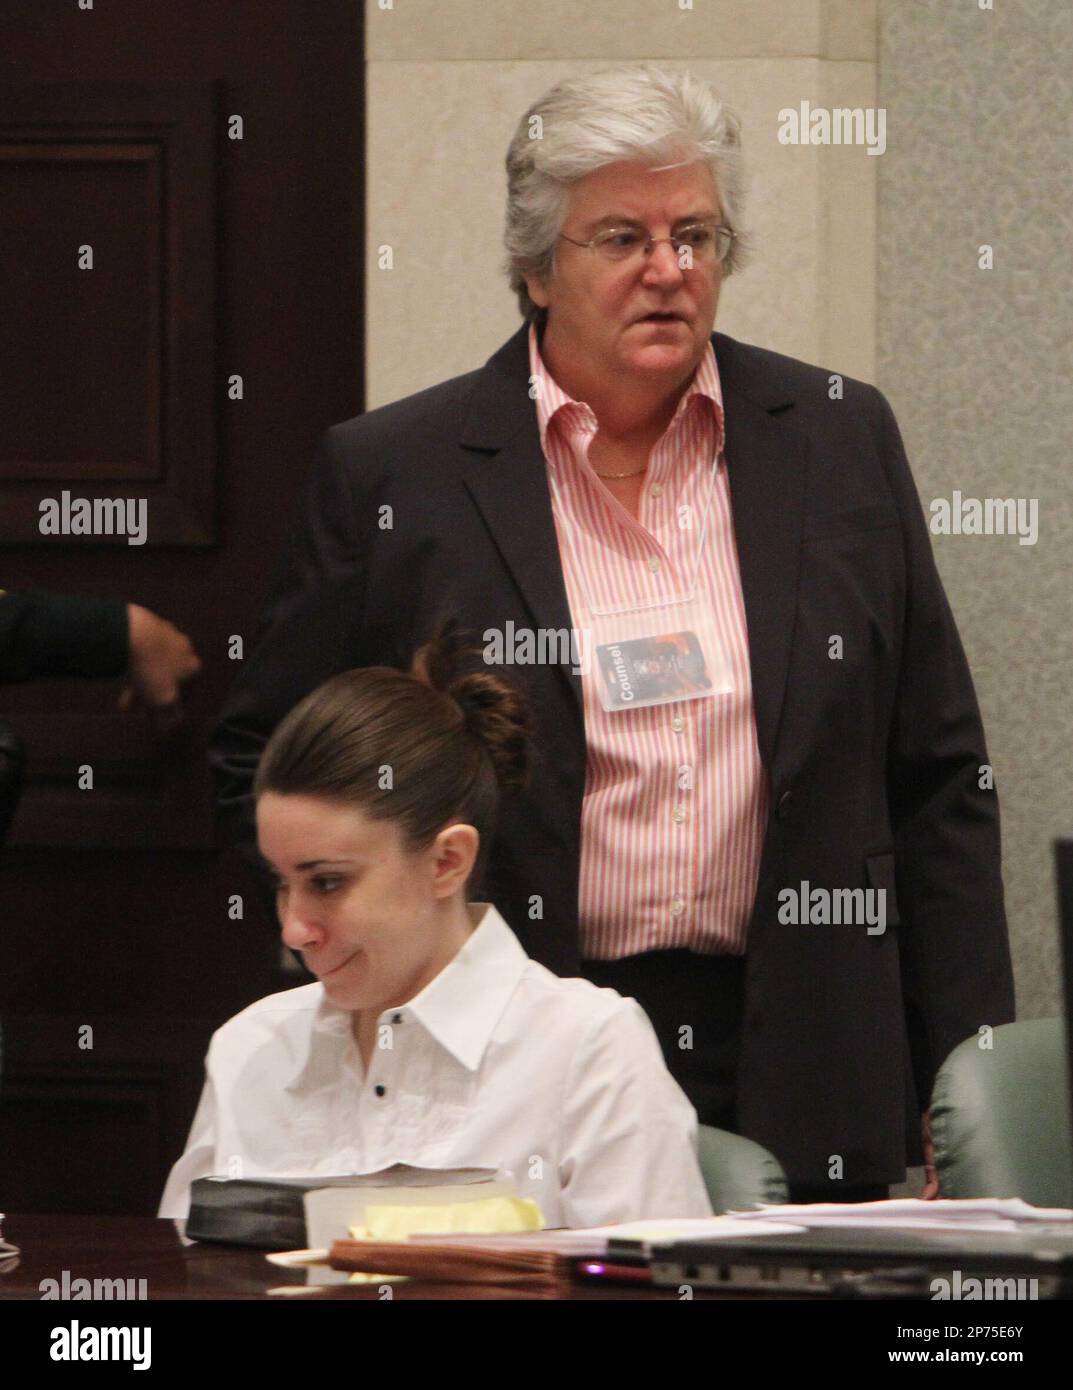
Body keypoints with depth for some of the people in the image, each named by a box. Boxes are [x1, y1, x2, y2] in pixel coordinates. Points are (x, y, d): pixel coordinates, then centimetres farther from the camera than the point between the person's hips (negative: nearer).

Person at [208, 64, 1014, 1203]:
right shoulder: (392, 474, 1)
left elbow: (937, 777, 11)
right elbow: (262, 765, 7)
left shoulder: (840, 440, 9)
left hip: (794, 1090, 2)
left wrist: (974, 1094, 6)